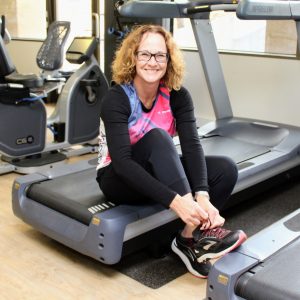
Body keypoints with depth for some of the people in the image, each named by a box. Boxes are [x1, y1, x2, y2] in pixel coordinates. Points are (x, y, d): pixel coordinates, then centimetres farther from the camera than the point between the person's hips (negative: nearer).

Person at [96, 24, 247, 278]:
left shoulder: (177, 96, -9)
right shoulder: (116, 99, -21)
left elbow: (192, 145, -20)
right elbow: (122, 162, -32)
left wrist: (202, 195, -38)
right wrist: (175, 200, -43)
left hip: (160, 174, 5)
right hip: (119, 179, -4)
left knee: (226, 169, -18)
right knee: (156, 137, -35)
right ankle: (195, 236, -36)